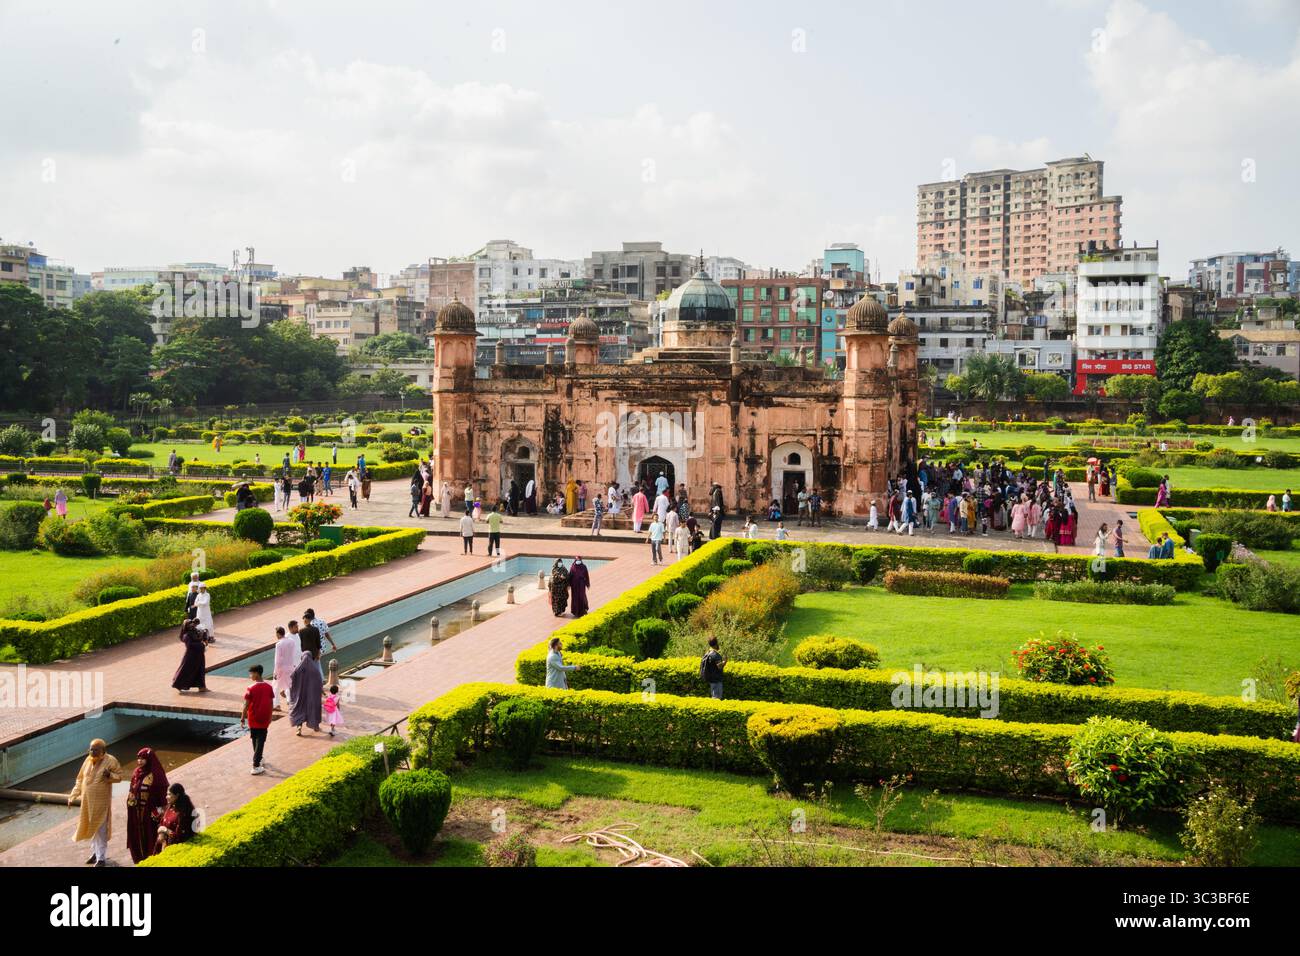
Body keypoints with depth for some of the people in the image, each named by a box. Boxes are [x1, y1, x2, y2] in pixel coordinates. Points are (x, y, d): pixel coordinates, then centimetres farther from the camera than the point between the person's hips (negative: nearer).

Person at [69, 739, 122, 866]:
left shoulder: (110, 761, -13)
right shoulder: (88, 760, 3)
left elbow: (119, 776, -8)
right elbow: (80, 779, 10)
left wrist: (109, 775, -29)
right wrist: (73, 796, 9)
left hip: (101, 802, -6)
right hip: (87, 801, 6)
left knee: (100, 829, -2)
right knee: (91, 827, 17)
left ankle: (101, 858, 6)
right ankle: (95, 852, 34)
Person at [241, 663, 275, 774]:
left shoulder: (251, 688, -14)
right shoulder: (268, 687, -4)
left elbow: (246, 705, -12)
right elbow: (271, 704, 2)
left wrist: (242, 719, -2)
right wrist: (269, 717, 14)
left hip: (253, 720, -1)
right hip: (264, 720, 1)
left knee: (255, 740, 18)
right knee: (261, 741, 3)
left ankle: (258, 759, 35)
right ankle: (256, 766, -3)